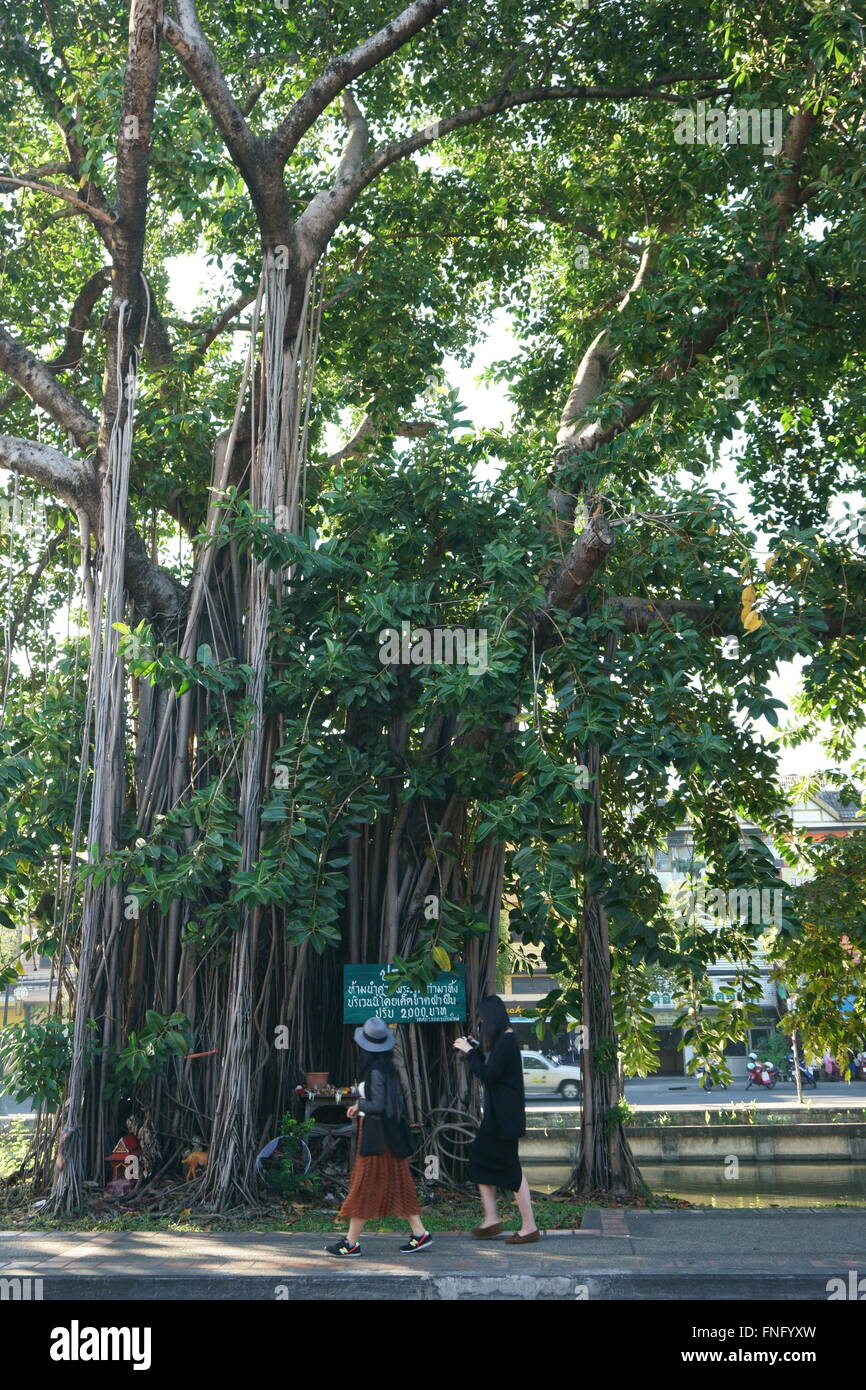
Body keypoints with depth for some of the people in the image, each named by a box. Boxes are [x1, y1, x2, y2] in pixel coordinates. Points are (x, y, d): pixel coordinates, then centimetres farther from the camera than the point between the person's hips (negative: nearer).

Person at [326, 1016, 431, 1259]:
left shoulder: (376, 1072, -20)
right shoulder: (387, 1067, 8)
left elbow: (378, 1105, -23)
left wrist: (359, 1105, -7)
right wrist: (361, 1107, 10)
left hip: (376, 1136, -9)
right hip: (389, 1132, 9)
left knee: (365, 1186, -2)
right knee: (396, 1185, 13)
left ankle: (352, 1243, 5)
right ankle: (419, 1233, 14)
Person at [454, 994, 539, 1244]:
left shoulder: (506, 1041, -18)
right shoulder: (500, 1040, 12)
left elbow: (489, 1075, -22)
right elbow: (489, 1071, 17)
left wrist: (470, 1052, -14)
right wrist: (475, 1049, 11)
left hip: (505, 1115, -10)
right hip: (496, 1112, 10)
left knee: (510, 1167, -5)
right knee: (479, 1156, 13)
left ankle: (529, 1227, 2)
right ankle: (491, 1219, 17)